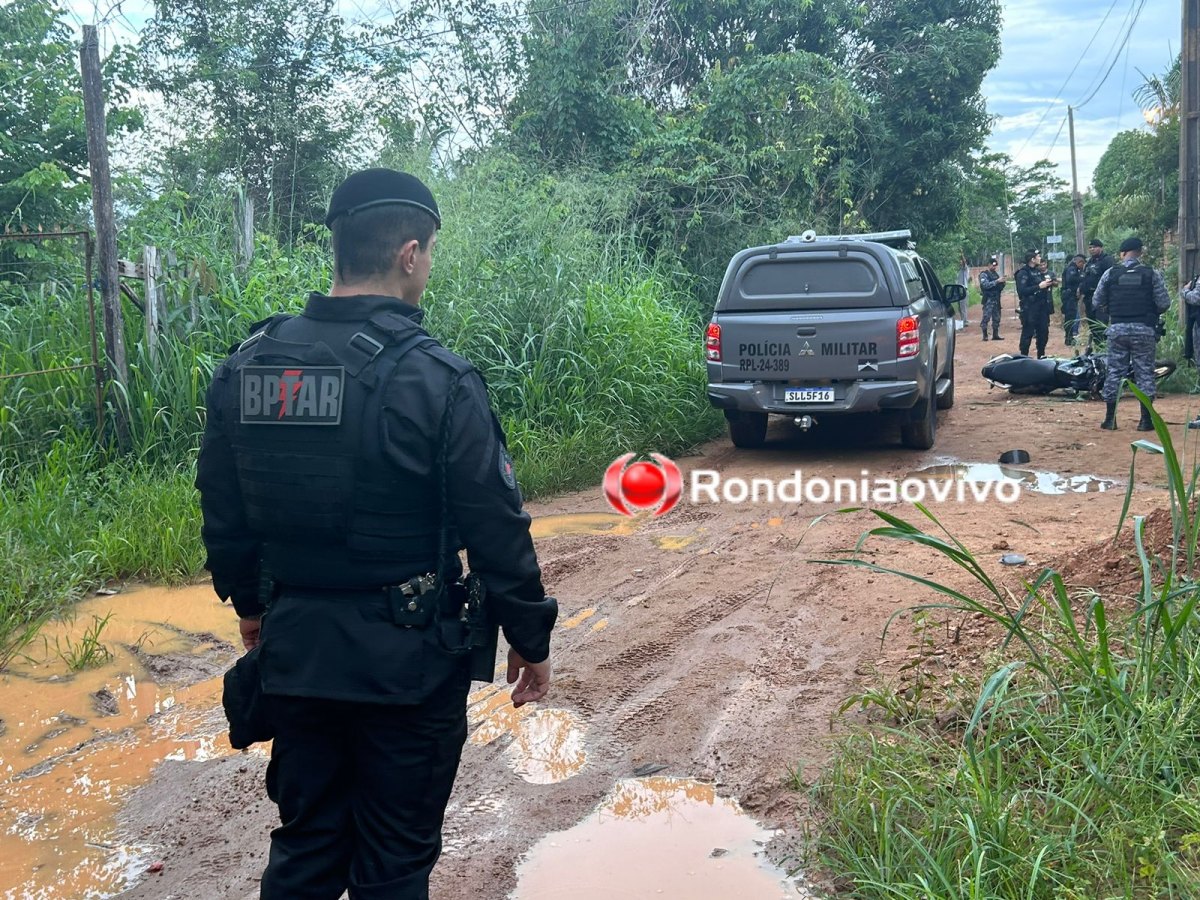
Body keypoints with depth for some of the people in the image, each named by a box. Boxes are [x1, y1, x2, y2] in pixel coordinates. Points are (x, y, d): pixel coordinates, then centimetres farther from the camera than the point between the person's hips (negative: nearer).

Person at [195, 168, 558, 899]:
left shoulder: (246, 367, -1)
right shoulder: (435, 378, -18)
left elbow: (223, 515, 8)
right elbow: (497, 530, -14)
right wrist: (532, 639, -1)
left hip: (294, 649, 5)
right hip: (406, 657, -5)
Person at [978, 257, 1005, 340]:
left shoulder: (995, 274, 18)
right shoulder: (984, 274, -3)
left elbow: (999, 287, 22)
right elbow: (985, 285, -19)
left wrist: (1002, 283, 0)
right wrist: (997, 281, -22)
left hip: (996, 299, 7)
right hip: (988, 300, -7)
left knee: (996, 318, 7)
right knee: (986, 318, -9)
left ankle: (995, 335, 12)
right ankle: (985, 335, -6)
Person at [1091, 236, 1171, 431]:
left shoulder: (1110, 273, 0)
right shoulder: (1152, 274, -2)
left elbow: (1096, 303, 3)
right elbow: (1164, 304, -3)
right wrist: (1151, 312, 17)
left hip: (1118, 329, 1)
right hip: (1144, 330, -1)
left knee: (1114, 372, 7)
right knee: (1145, 373, 6)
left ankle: (1109, 419, 9)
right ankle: (1146, 420, 6)